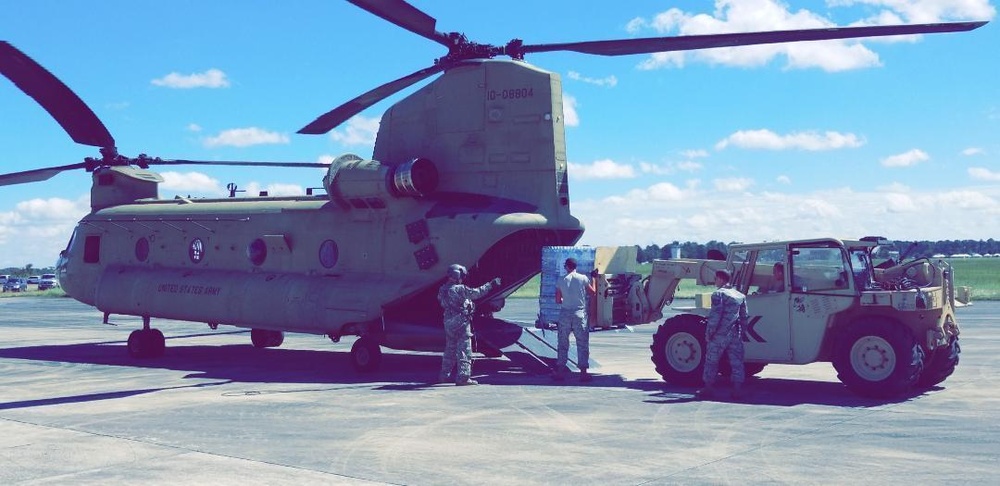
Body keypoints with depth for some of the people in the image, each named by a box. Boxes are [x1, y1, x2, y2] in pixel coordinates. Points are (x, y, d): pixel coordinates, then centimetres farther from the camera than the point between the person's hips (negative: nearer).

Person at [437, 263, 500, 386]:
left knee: (450, 349, 19)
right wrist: (490, 285, -10)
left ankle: (444, 375, 24)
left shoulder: (442, 289, 7)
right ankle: (463, 377, -8)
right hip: (461, 321, -8)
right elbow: (476, 293, -17)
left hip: (448, 321, 8)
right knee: (464, 349, -4)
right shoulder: (459, 289, -16)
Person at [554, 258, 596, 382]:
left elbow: (558, 300, 1)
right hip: (580, 313, -1)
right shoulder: (583, 279, -5)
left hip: (565, 314, 1)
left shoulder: (561, 281, -2)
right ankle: (583, 372, 3)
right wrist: (593, 279, 22)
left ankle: (560, 371, 10)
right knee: (582, 344, 5)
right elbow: (592, 292, 8)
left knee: (563, 344, 9)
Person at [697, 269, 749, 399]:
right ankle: (737, 389, 2)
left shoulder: (719, 294, -8)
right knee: (737, 363, 7)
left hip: (719, 335, -5)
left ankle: (709, 388, 7)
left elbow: (715, 316, -15)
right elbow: (744, 317, 14)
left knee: (711, 361, 5)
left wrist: (708, 333, -10)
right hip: (735, 335, 5)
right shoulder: (740, 296, 13)